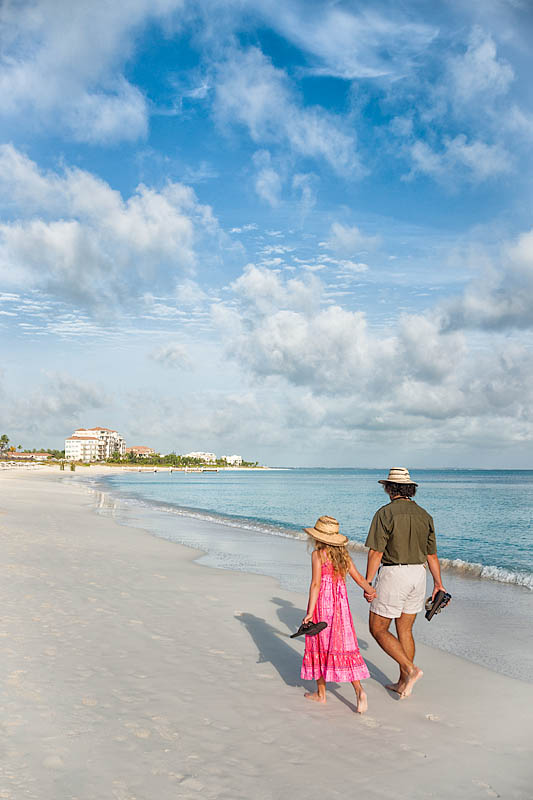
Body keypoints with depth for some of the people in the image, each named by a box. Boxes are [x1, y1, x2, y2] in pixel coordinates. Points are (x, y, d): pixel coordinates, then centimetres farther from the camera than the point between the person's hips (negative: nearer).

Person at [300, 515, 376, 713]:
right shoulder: (343, 554, 7)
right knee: (343, 647, 6)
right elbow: (359, 578, 10)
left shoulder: (317, 554, -9)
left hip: (322, 604, -5)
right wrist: (373, 592, 22)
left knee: (320, 646, 9)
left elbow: (316, 584, -15)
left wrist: (310, 612, -15)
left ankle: (321, 693, 20)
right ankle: (359, 690, -8)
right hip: (341, 604, 5)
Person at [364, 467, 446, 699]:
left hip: (393, 575, -7)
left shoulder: (385, 513, -12)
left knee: (378, 629, 6)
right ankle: (403, 684, 22)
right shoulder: (424, 515, 6)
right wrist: (438, 584, 19)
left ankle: (410, 669, -6)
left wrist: (367, 584, -11)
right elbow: (431, 554, 10)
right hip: (418, 575, 7)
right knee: (405, 630, 16)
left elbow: (376, 552, -16)